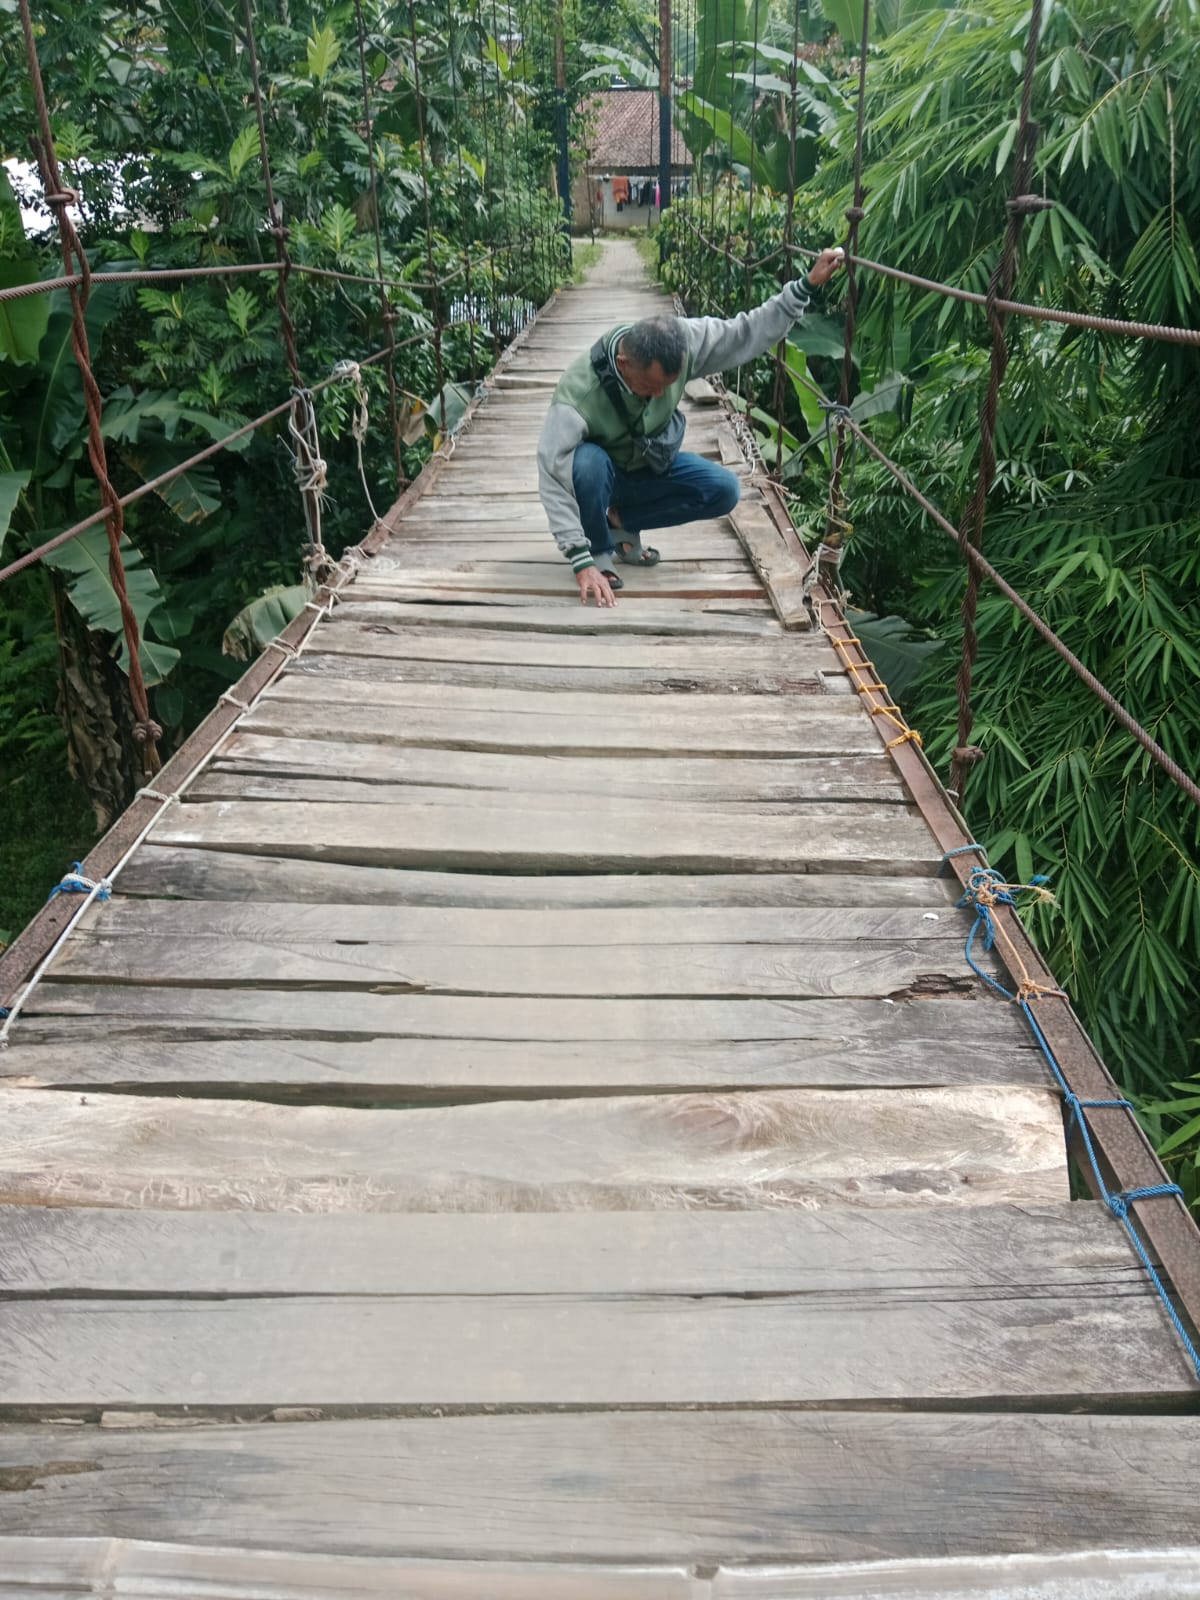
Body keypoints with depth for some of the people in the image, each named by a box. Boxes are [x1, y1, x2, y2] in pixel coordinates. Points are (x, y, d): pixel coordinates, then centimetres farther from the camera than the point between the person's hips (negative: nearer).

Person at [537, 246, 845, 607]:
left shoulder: (680, 340, -23)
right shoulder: (579, 392, -37)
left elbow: (746, 333, -11)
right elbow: (554, 475, -39)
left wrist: (807, 285, -18)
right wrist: (581, 562, -45)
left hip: (651, 466, 5)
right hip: (599, 473, -5)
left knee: (724, 489, -14)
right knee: (587, 462, -40)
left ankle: (621, 520, 1)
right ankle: (599, 551, -11)